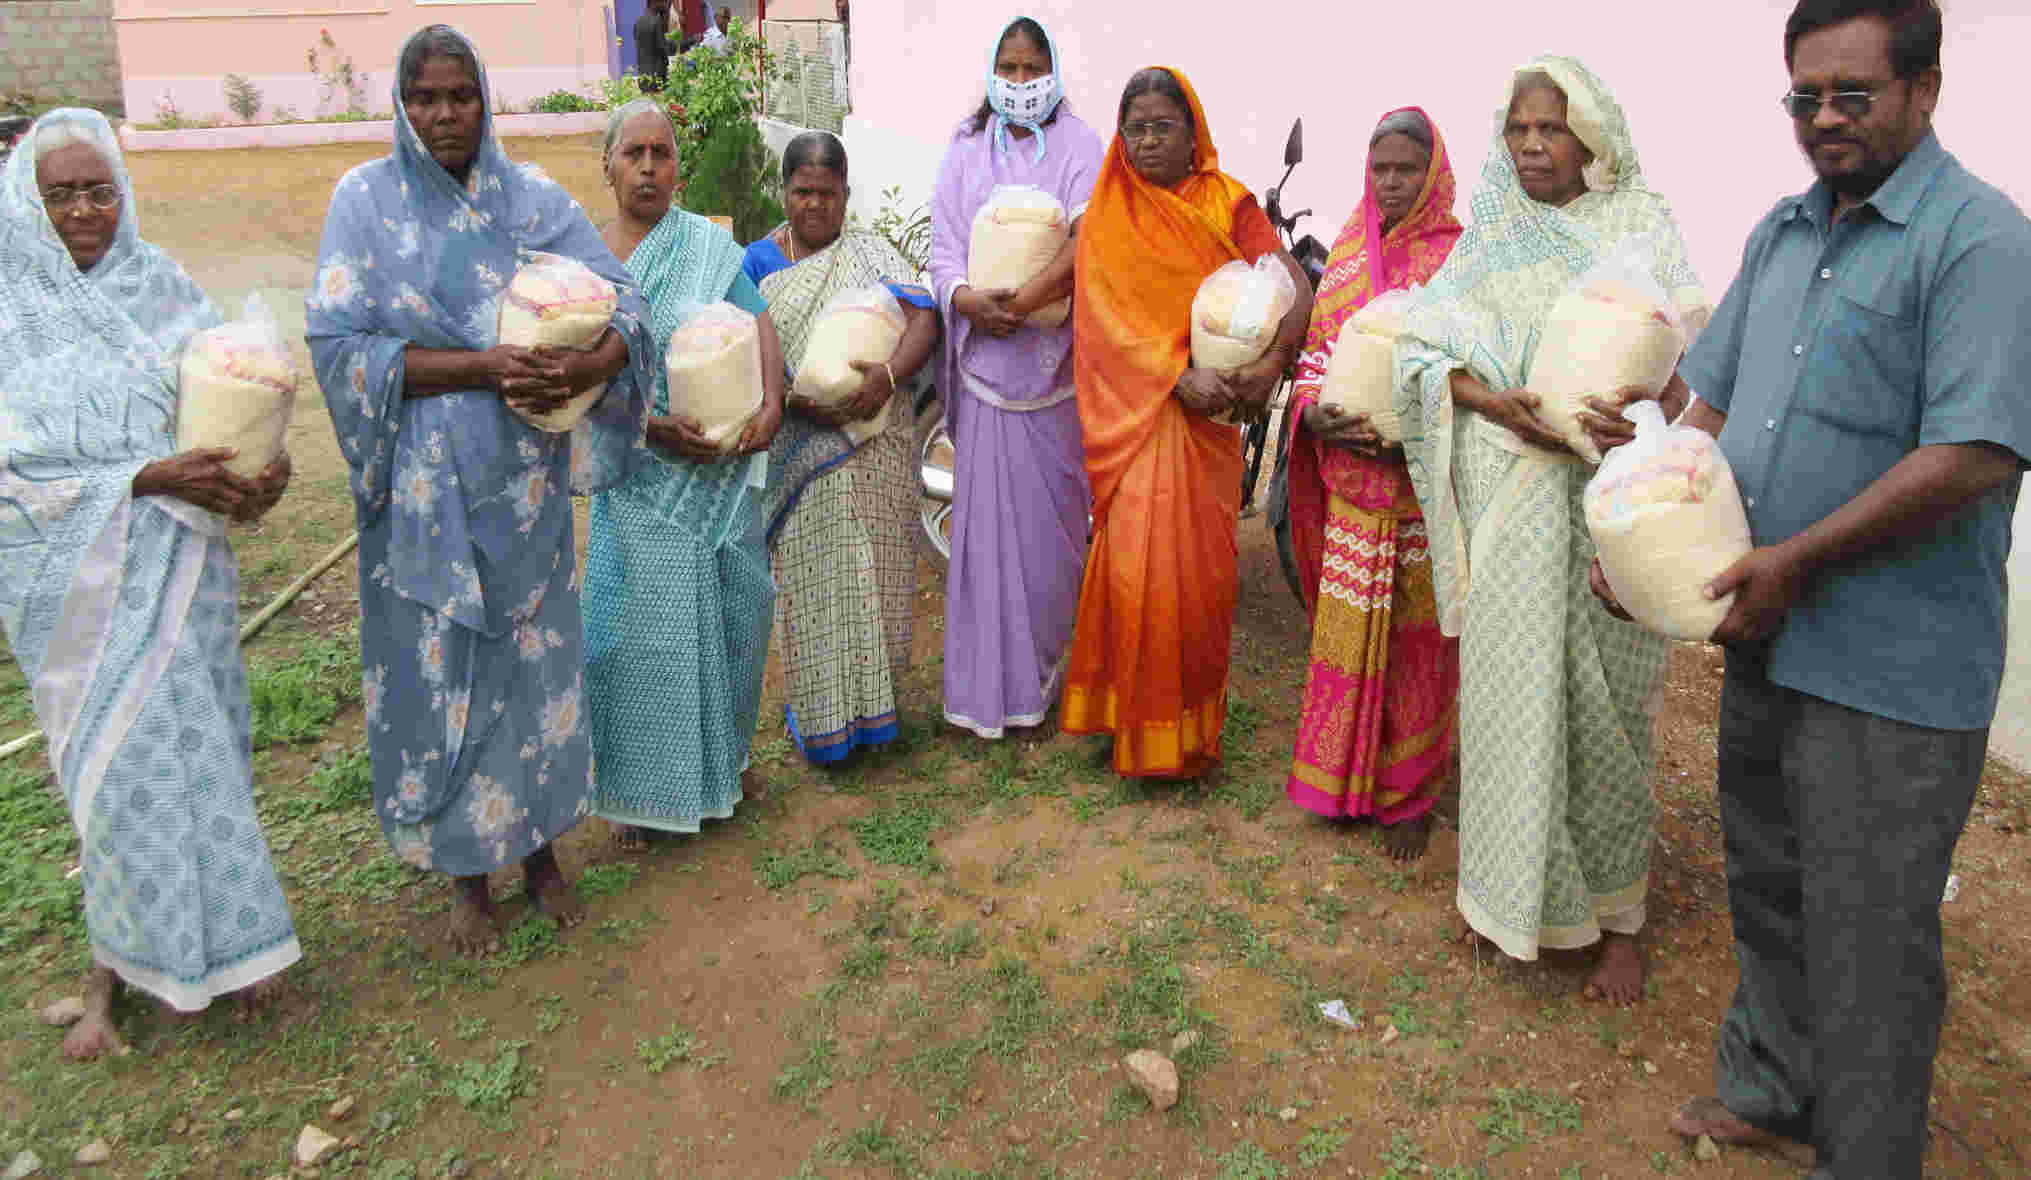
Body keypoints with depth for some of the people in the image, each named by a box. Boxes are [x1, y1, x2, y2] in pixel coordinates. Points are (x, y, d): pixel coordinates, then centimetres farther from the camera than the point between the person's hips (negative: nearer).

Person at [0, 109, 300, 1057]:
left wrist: (259, 472, -18)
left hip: (179, 567, 2)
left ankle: (215, 938, 24)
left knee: (199, 745, 7)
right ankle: (114, 967, 20)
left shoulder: (166, 290, 4)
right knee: (120, 761, 2)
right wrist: (149, 479, -22)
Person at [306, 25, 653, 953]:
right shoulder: (367, 199, -2)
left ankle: (540, 846, 29)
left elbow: (625, 304, -1)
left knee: (534, 653, 10)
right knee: (439, 666, 6)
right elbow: (337, 340, -11)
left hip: (523, 482, 2)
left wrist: (587, 365, -23)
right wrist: (479, 368, -21)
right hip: (423, 486, -1)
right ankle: (464, 869, 25)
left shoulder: (534, 199, 3)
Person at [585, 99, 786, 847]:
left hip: (725, 468, 2)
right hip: (641, 476, -2)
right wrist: (655, 428, -20)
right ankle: (638, 785, 19)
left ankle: (724, 758, 33)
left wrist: (770, 407, -20)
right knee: (636, 625, 1)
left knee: (732, 611, 10)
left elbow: (760, 329, -3)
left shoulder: (711, 246, 3)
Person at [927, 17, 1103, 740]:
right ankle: (986, 683, 9)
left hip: (1055, 357, -2)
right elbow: (942, 241, 6)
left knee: (1051, 510, 1)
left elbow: (1087, 245, -11)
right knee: (985, 511, 1)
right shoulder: (966, 147, 13)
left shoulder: (1077, 146, 4)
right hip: (984, 354, 2)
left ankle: (1044, 668, 16)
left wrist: (1021, 302, -22)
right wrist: (965, 297, -15)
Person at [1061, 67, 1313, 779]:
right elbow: (1107, 317, -7)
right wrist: (1179, 375, -22)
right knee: (1141, 564, -8)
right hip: (1135, 407, -1)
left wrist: (1273, 364, -25)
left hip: (1210, 413, 1)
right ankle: (1141, 725, 10)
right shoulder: (1106, 217, 6)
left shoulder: (1228, 202, 5)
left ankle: (1193, 723, 23)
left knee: (1203, 567, 4)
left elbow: (1297, 289, -6)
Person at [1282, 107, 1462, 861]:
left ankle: (1408, 796, 20)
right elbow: (1315, 352, 12)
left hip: (1423, 490, -4)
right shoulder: (1346, 254, 10)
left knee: (1414, 640, 5)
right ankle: (1341, 776, 27)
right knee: (1344, 631, 10)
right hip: (1349, 486, 4)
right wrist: (1314, 415, -9)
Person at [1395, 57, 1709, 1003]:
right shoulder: (1489, 242, 11)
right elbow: (1419, 345, 2)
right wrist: (1491, 398, -16)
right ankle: (1513, 887, 22)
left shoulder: (1642, 226, 6)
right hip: (1509, 498, 2)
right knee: (1509, 685, 4)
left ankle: (1616, 913, 16)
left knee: (1602, 700, 1)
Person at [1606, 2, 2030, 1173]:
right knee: (1768, 888, 22)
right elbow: (1715, 403, 14)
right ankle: (1772, 1086, 43)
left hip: (1890, 669, -7)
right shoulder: (1782, 233, 11)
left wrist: (1795, 561, -19)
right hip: (1767, 638, 8)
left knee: (1869, 939, 5)